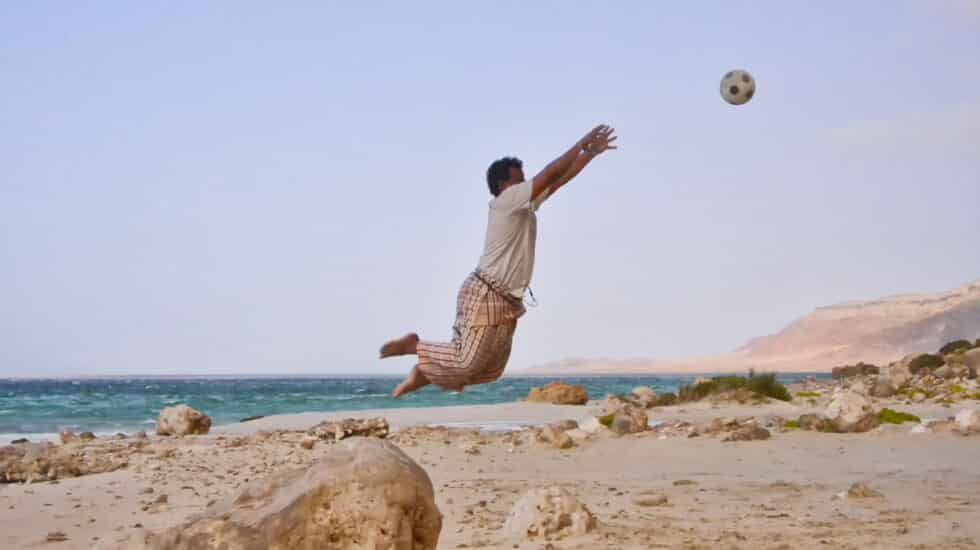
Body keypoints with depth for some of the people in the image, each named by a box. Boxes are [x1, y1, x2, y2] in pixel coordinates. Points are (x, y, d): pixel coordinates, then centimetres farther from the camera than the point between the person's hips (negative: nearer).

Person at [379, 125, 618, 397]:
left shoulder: (525, 206, 14)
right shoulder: (508, 200, -11)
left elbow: (560, 179, 17)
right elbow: (551, 173, -14)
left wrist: (592, 153, 13)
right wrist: (582, 143, -6)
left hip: (505, 302, 10)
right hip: (485, 296, -10)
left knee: (492, 369, 11)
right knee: (468, 363, -12)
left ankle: (426, 371, 20)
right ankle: (414, 346, 7)